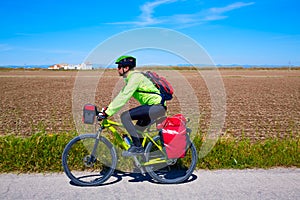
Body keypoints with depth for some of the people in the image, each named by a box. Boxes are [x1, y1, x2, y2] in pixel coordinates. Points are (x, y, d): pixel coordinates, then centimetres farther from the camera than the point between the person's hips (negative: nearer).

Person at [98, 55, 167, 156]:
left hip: (157, 106, -10)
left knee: (125, 116, -16)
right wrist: (107, 108, 11)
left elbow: (123, 98, -22)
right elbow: (121, 95, 18)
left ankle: (137, 147, -9)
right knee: (137, 132, 14)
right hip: (154, 107, 10)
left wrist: (107, 113, -21)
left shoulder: (135, 77, -15)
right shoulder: (130, 78, 16)